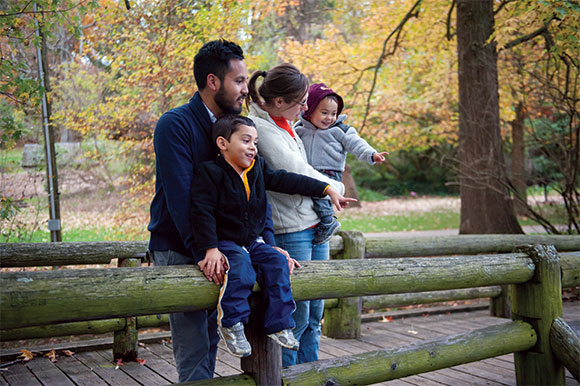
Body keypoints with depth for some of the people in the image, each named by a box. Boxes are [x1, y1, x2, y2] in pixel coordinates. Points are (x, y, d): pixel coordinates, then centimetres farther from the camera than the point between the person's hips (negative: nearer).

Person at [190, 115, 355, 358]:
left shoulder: (258, 168, 8)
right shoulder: (210, 172, -12)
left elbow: (286, 181, 7)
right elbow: (203, 212, -17)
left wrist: (327, 190, 3)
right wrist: (211, 248, -24)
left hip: (253, 242, 6)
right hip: (225, 243, -6)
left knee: (277, 263, -16)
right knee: (241, 268, -34)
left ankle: (279, 325, -9)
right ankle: (230, 324, -21)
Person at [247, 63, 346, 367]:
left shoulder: (284, 124, 13)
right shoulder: (259, 128, -15)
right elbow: (295, 172, -18)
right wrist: (336, 188, -2)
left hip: (315, 226, 9)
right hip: (289, 231, -9)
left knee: (313, 315, 15)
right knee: (295, 317, -2)